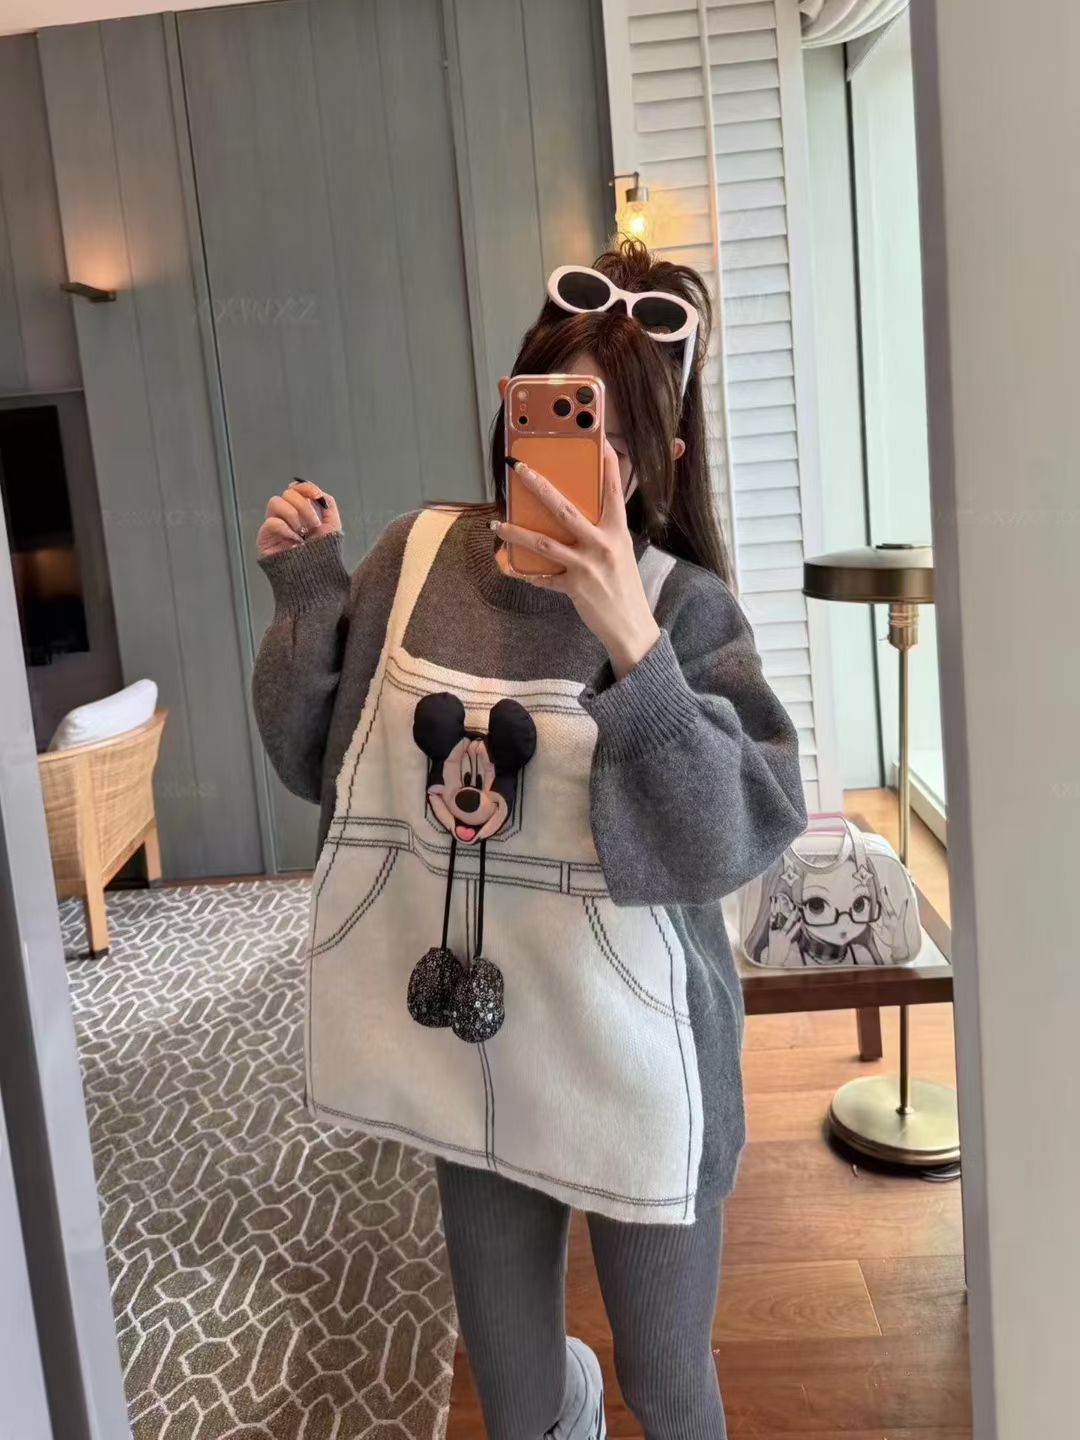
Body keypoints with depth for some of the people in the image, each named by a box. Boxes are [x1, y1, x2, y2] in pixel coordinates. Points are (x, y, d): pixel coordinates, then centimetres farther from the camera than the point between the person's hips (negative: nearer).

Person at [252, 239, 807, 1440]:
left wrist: (631, 643, -33)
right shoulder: (419, 555, -4)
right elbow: (317, 766, 2)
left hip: (629, 1060, -3)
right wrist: (306, 597, -10)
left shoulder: (683, 608, -14)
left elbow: (728, 844, -23)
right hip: (468, 1045, 3)